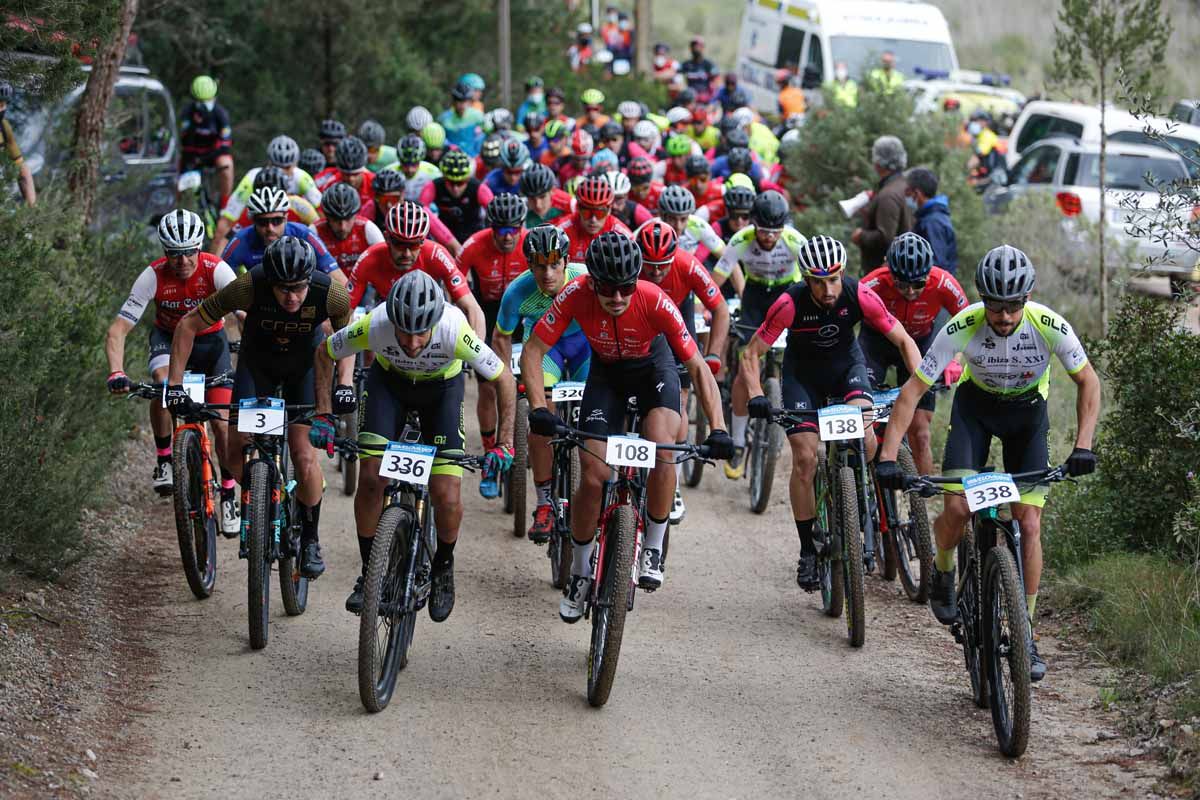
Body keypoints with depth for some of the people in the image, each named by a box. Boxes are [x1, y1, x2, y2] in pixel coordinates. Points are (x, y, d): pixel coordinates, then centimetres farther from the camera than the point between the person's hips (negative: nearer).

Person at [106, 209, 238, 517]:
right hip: (168, 338, 0)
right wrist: (116, 373, -45)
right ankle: (164, 460, -14)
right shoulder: (153, 277, -27)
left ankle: (228, 495, 8)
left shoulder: (216, 270, -28)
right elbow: (117, 331, -29)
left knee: (222, 422, -12)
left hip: (210, 340, 0)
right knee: (163, 381, -33)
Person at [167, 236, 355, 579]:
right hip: (258, 362, 1)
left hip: (306, 364, -1)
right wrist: (175, 385, -28)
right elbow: (187, 326, -24)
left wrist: (344, 385, -21)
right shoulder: (249, 287, -36)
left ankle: (310, 539, 9)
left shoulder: (330, 293, -33)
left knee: (303, 454, -14)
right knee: (238, 450, -13)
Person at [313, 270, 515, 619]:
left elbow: (502, 379, -23)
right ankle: (369, 574, 5)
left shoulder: (455, 332, -39)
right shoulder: (373, 326, -35)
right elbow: (324, 354, -13)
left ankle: (443, 568, 18)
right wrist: (324, 415, -17)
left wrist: (505, 443, -25)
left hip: (441, 387, -1)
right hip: (389, 381, 1)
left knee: (447, 498, -12)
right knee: (371, 476, -15)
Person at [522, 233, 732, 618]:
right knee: (593, 478, -8)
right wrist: (538, 408, -38)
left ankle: (653, 549, -8)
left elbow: (698, 368, -29)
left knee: (662, 452, -29)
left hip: (653, 366, -1)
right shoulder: (576, 296, -31)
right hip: (606, 372, 1)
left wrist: (717, 429, -39)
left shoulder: (655, 302, -34)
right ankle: (579, 572, 14)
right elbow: (532, 352, -24)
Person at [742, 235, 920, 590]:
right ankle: (807, 550, 1)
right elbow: (751, 354, -24)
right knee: (805, 458, -13)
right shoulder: (790, 304, -31)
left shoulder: (860, 296, -27)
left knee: (864, 440, -27)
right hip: (803, 371, -1)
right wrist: (755, 395, -41)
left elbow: (904, 341, -17)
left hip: (846, 364, 1)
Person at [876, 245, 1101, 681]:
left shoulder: (1051, 327, -29)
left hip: (1027, 410, 0)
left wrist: (1083, 446, -25)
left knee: (1028, 525, -10)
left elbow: (1088, 382, -13)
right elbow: (913, 390, -26)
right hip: (976, 405, 0)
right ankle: (943, 570, 15)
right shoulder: (962, 328, -31)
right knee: (956, 510, -19)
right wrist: (887, 456, -34)